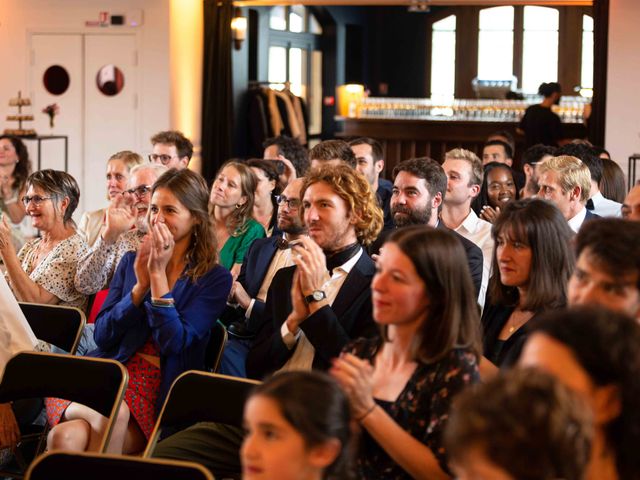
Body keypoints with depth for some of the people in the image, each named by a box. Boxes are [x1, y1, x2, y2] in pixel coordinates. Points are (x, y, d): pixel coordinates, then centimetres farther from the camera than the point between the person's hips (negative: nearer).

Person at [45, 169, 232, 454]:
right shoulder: (131, 262, 14)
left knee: (69, 437, -30)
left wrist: (158, 275, -11)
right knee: (66, 437, -32)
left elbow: (175, 343, -10)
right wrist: (140, 286, -6)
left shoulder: (214, 279, 2)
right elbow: (102, 336, 6)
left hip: (161, 391, -3)